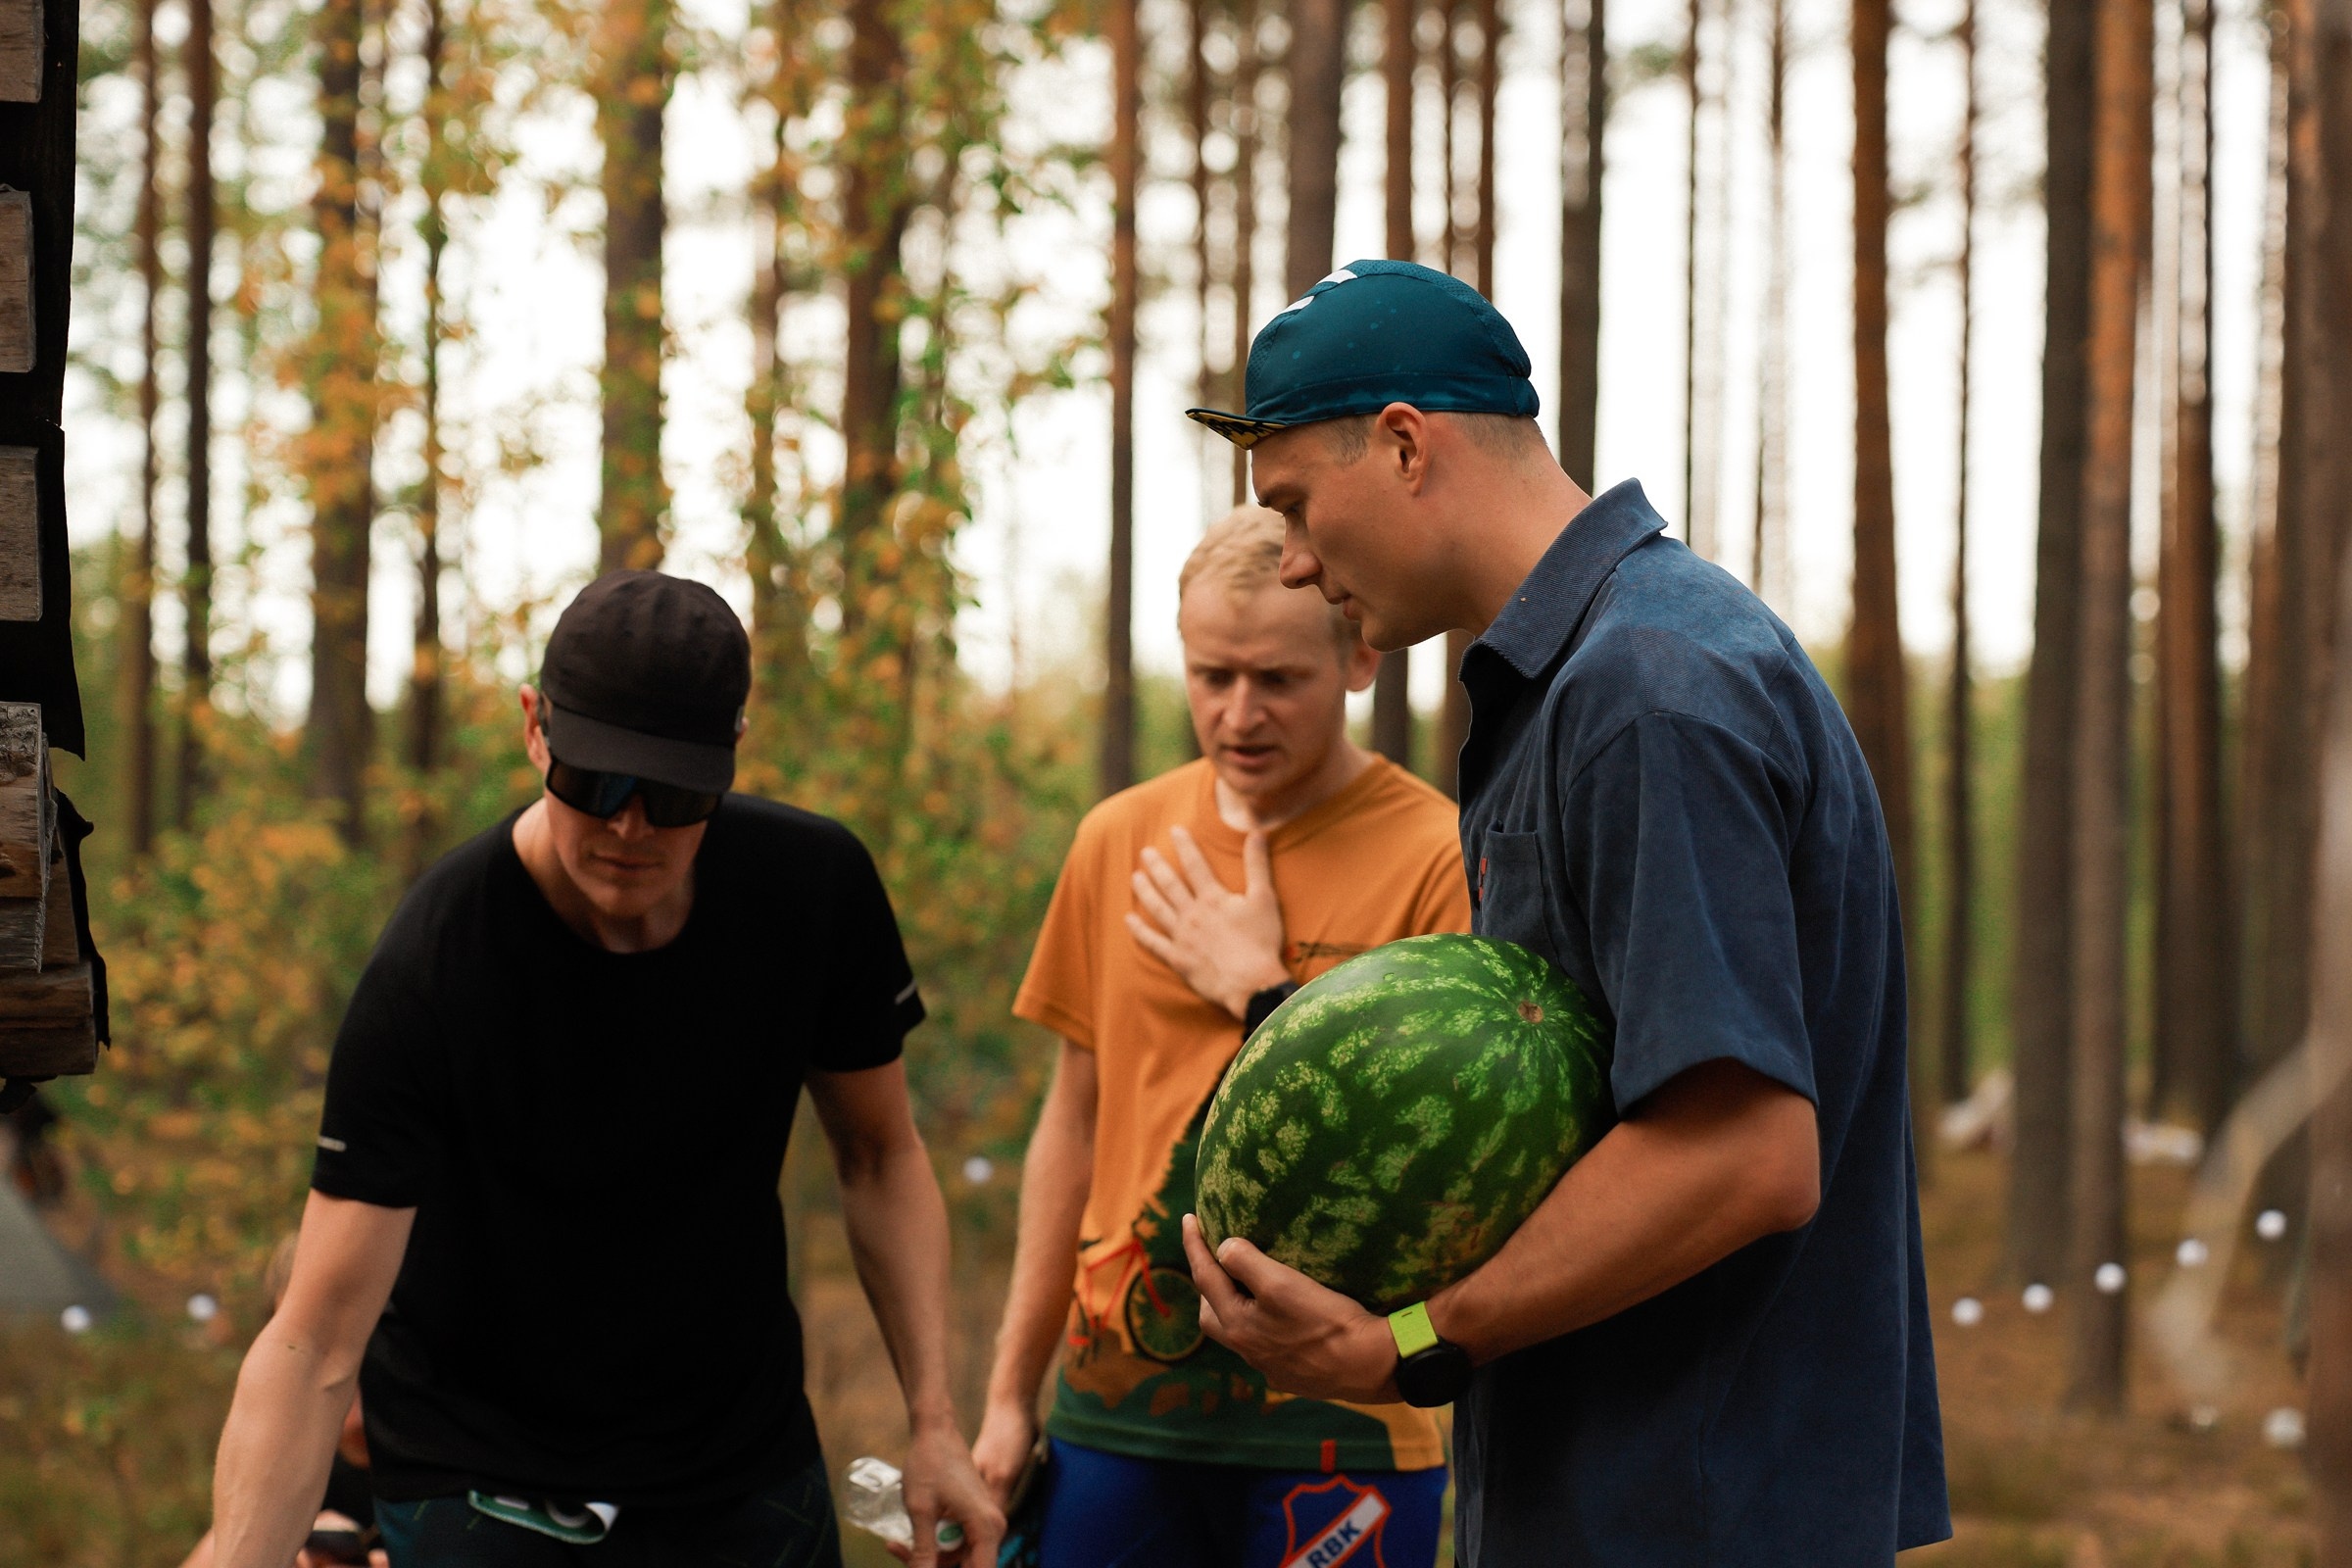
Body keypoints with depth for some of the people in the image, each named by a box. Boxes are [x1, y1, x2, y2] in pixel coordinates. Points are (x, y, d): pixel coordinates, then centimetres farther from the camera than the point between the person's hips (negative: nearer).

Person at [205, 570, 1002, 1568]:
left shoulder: (815, 887, -13)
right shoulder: (427, 972, -26)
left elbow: (878, 1153, 3)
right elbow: (314, 1345, -29)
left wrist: (933, 1423, -4)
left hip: (747, 1466, 4)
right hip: (477, 1480, -4)